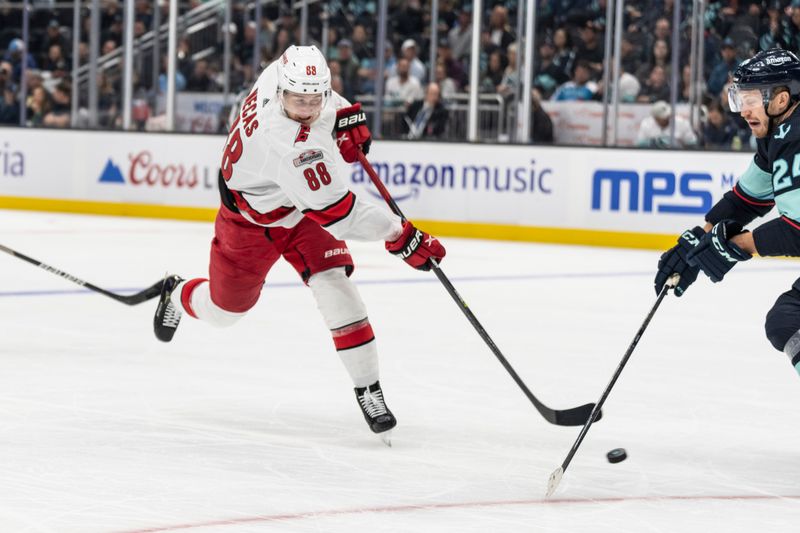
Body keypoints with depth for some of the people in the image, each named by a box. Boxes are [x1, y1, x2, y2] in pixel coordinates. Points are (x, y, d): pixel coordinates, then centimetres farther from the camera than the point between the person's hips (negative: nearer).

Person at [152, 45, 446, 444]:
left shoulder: (280, 71, -23)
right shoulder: (289, 146, -44)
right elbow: (337, 212, -42)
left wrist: (345, 114, -6)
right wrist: (400, 236, -41)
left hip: (302, 208, 6)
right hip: (252, 217, -6)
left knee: (334, 285, -14)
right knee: (224, 308, 14)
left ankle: (368, 391, -8)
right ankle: (177, 294, 51)